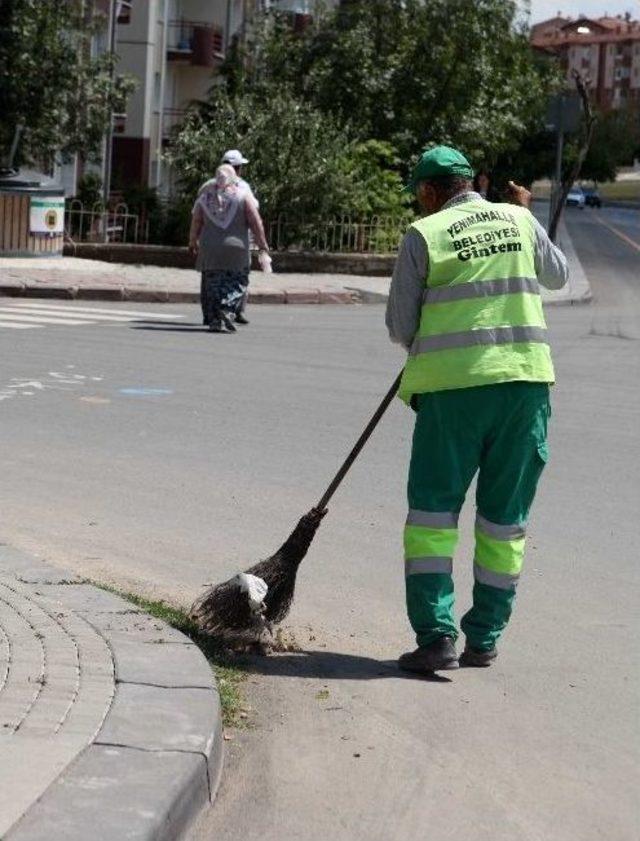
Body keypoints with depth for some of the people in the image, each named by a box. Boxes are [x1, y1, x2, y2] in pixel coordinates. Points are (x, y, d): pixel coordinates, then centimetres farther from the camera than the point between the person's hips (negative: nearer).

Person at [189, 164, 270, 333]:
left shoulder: (205, 196, 6)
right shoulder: (243, 195, 0)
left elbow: (196, 222, 7)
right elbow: (256, 223, -5)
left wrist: (193, 242, 23)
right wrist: (263, 248, -3)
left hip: (209, 249, 2)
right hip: (236, 248, -2)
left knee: (212, 284, 9)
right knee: (237, 283, 7)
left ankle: (214, 321, 4)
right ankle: (228, 310, -17)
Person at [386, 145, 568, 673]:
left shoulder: (423, 235, -1)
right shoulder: (518, 220, 9)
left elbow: (400, 328, 1)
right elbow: (558, 276, 27)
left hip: (452, 384, -3)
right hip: (526, 378, 4)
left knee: (432, 511, 3)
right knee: (505, 519, 11)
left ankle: (436, 636, -5)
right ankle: (484, 640, 16)